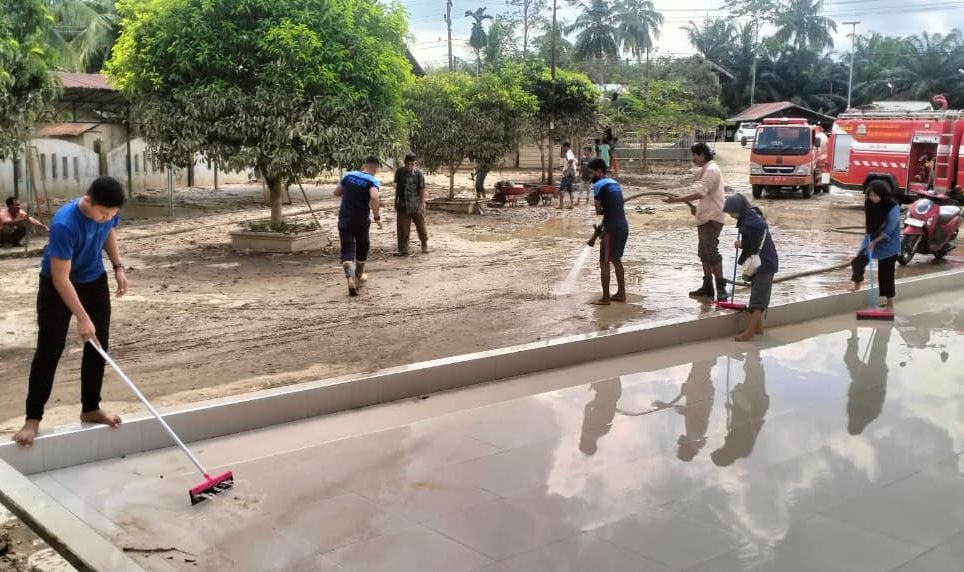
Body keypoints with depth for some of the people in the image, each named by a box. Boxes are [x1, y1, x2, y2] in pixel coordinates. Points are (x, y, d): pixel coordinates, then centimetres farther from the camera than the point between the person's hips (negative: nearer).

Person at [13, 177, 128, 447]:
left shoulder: (107, 210, -17)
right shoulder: (64, 224, -36)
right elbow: (61, 278, -32)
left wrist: (118, 267, -2)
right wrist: (82, 318, -31)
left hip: (94, 281, 6)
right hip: (57, 285, -6)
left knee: (98, 346, 7)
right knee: (49, 351, -6)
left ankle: (90, 409, 20)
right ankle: (32, 419, 3)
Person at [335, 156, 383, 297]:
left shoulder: (348, 175, 4)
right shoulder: (373, 181, -9)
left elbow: (336, 193, 14)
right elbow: (374, 197, -27)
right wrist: (377, 217, -19)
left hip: (344, 219, 2)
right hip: (361, 220, -2)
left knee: (347, 251, -3)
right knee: (362, 248, 21)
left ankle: (351, 278, -26)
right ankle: (359, 277, 38)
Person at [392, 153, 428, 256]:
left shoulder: (418, 173, -12)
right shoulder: (399, 172, -2)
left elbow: (422, 189, -9)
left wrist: (422, 204, -13)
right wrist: (396, 200, 15)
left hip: (416, 205, -2)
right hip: (403, 205, 3)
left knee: (420, 226, 11)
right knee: (402, 228, 1)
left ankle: (424, 244, 34)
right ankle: (403, 250, 8)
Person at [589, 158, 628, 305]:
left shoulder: (599, 185, -9)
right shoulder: (614, 183, 17)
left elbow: (598, 210, -7)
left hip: (612, 228, -9)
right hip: (623, 226, 9)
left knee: (604, 262, -1)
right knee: (617, 260, 19)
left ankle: (605, 298, 1)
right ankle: (621, 293, 24)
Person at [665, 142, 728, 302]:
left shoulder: (711, 170, -17)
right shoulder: (708, 169, 16)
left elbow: (699, 193, -26)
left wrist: (677, 199, -23)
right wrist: (698, 208, 20)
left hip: (711, 219, -11)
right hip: (705, 217, 11)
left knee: (711, 252, -11)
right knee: (704, 253, 13)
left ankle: (721, 287, -9)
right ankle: (707, 286, 20)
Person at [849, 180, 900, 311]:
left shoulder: (893, 207, -22)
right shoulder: (869, 203, -5)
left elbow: (889, 229, -22)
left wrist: (875, 242, -23)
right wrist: (870, 239, 4)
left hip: (888, 244, -5)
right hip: (871, 239, 5)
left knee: (886, 273, -3)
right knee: (858, 261, -4)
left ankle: (890, 303, 7)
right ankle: (857, 285, 25)